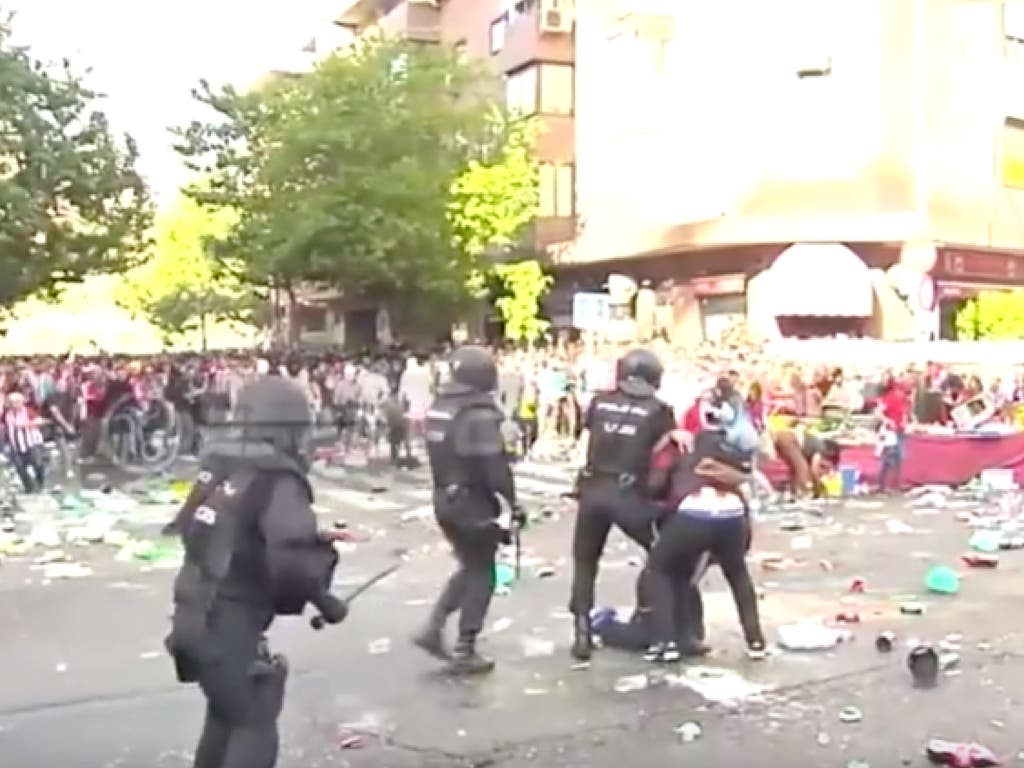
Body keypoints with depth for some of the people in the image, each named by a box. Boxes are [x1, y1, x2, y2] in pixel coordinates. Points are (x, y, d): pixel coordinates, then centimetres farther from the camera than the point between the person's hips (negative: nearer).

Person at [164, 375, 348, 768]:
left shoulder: (218, 465, 6)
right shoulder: (278, 480, -18)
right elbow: (292, 559, -31)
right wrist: (323, 598, -14)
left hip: (191, 615, 8)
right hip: (228, 625, -8)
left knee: (225, 711, 25)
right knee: (255, 725, 3)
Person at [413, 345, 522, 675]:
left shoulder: (437, 407, 7)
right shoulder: (480, 414, -20)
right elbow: (495, 468, -21)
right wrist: (510, 507, -13)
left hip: (445, 499, 8)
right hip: (474, 503, -8)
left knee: (469, 567, 22)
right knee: (481, 575, 5)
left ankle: (433, 628, 15)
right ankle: (464, 652, 9)